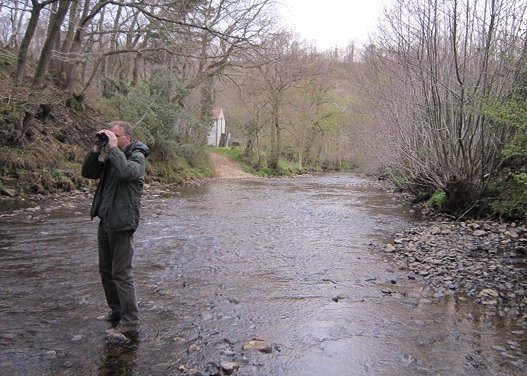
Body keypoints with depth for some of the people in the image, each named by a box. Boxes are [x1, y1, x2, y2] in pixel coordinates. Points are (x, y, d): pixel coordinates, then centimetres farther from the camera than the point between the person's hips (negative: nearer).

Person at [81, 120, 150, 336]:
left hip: (121, 225, -9)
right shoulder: (112, 157, 13)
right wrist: (97, 150, -1)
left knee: (121, 274, -6)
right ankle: (116, 312, 33)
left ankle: (130, 322, 3)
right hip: (106, 222, 9)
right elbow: (88, 173, 12)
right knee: (106, 271, 18)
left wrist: (113, 148, -22)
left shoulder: (136, 156, -10)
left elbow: (126, 171, -32)